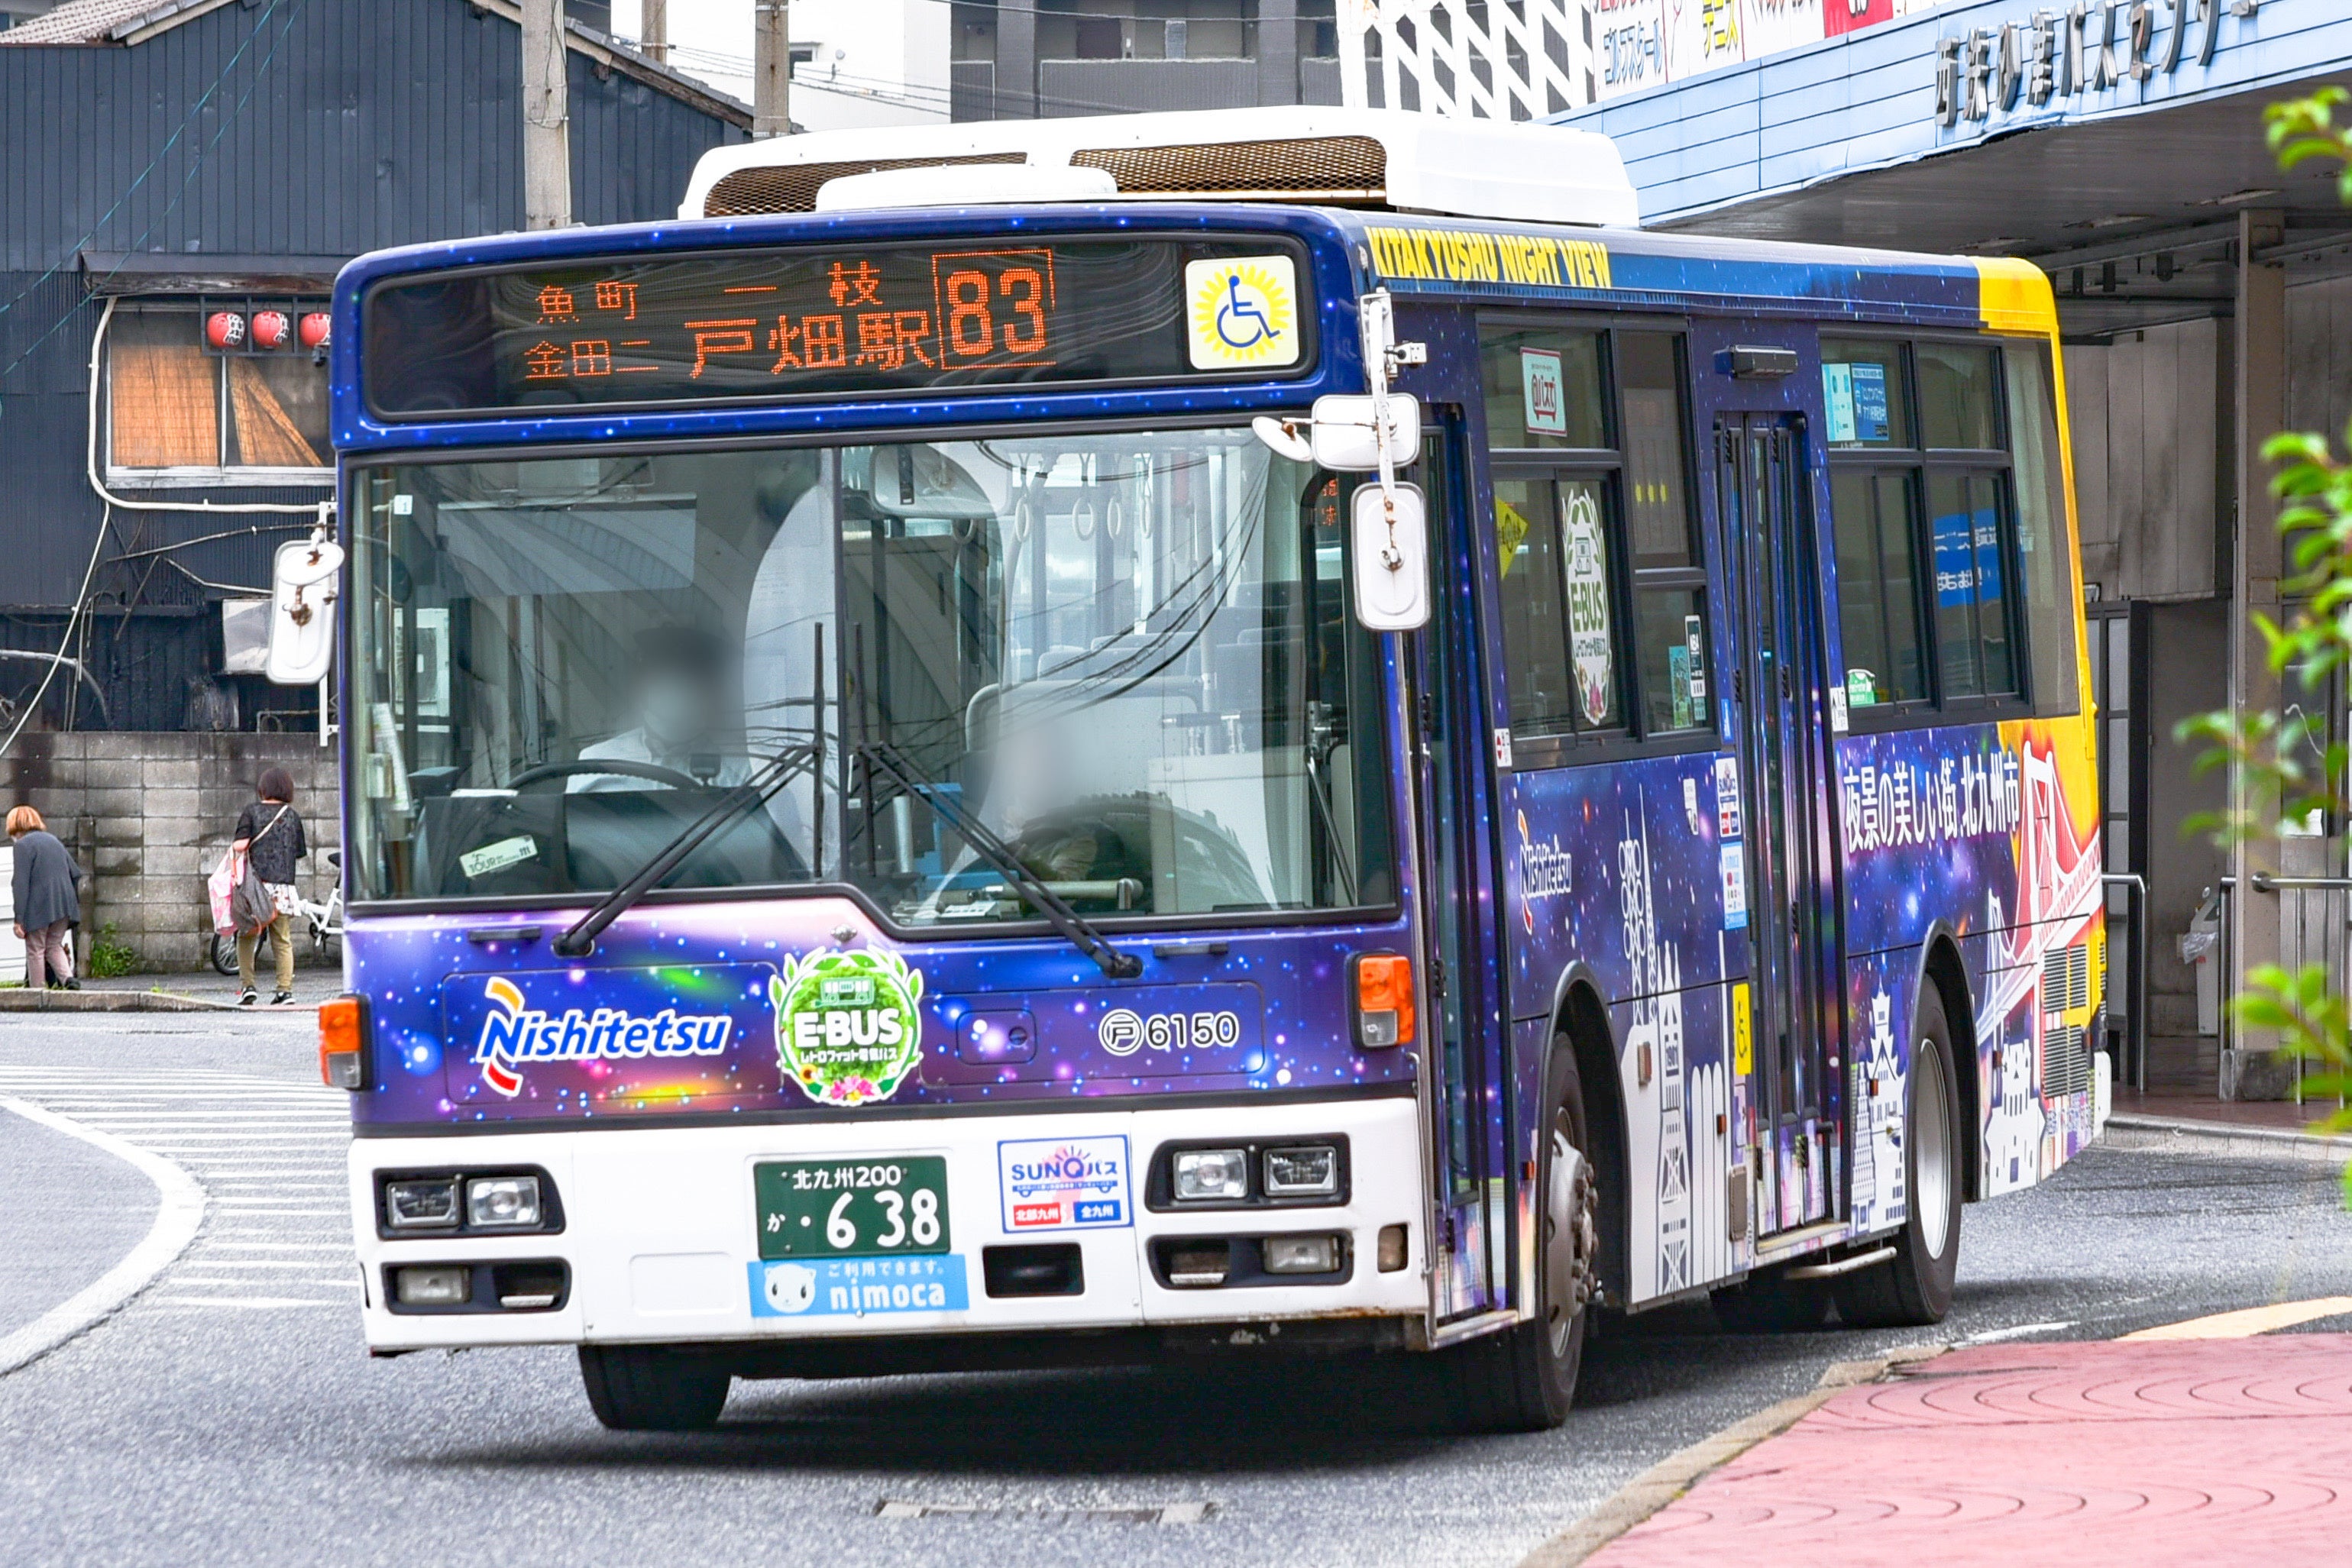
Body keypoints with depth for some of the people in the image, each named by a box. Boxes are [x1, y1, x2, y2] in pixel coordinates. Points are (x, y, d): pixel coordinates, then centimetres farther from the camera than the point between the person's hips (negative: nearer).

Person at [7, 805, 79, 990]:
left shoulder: (24, 845, -7)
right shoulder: (53, 840, 17)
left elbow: (21, 883, -12)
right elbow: (75, 873, 20)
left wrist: (19, 918, -13)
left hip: (38, 906, -7)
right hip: (64, 904, 7)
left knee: (35, 950, 2)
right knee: (54, 946, 15)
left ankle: (36, 989, 1)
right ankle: (68, 978, -6)